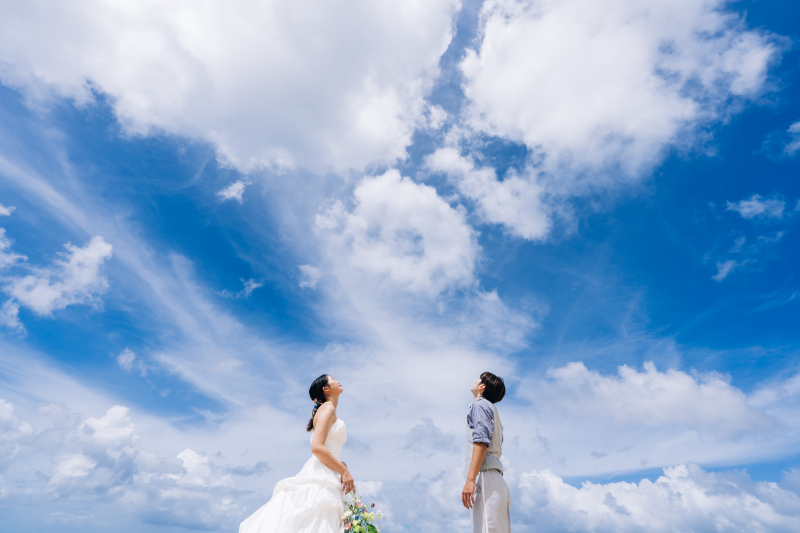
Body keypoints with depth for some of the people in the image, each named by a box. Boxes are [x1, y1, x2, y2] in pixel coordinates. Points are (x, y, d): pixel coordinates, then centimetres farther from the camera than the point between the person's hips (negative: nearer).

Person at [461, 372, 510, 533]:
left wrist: (470, 479, -20)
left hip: (485, 475, -9)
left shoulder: (480, 405, 2)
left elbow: (481, 441, -13)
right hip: (498, 480, 9)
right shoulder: (492, 410, 29)